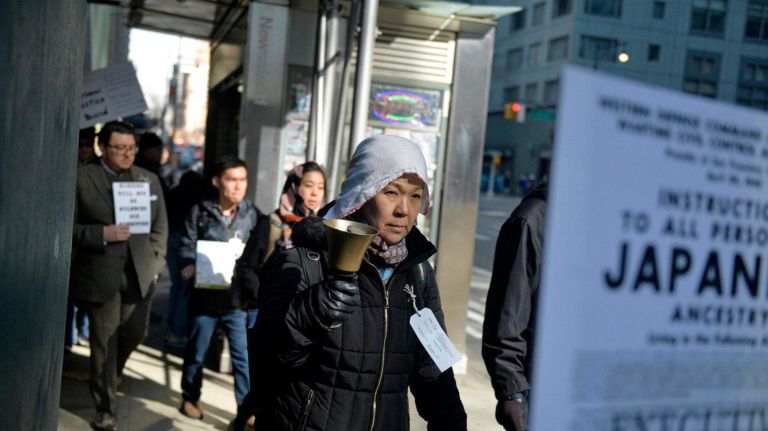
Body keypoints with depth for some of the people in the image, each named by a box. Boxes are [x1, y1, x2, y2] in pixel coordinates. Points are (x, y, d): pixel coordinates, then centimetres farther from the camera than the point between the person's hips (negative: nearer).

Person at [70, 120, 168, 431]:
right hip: (100, 275, -4)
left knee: (135, 333, 9)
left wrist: (155, 262, 3)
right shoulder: (82, 179, -4)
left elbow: (160, 227, 12)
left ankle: (107, 378, 41)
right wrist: (101, 234, -18)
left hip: (139, 273, 4)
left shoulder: (150, 180, 9)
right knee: (104, 342, 3)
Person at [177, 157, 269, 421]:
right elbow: (187, 247, -1)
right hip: (206, 296, 0)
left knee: (244, 356, -1)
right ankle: (190, 397, 37)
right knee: (197, 352, 16)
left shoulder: (254, 215, 1)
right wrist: (191, 267, -20)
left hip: (239, 298, 0)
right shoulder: (200, 212, 1)